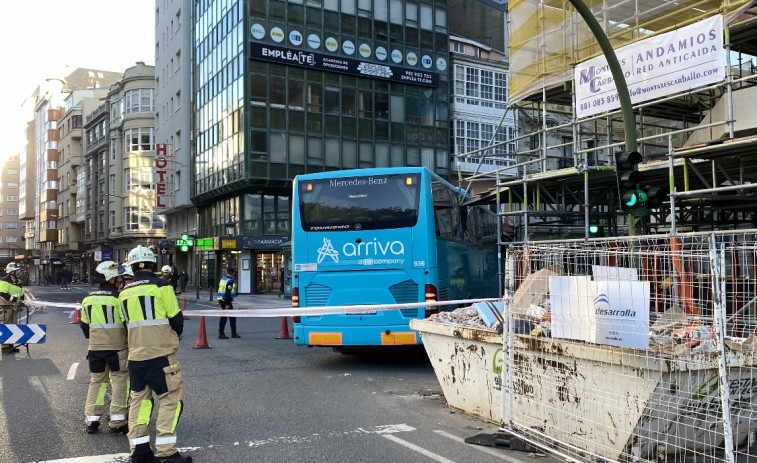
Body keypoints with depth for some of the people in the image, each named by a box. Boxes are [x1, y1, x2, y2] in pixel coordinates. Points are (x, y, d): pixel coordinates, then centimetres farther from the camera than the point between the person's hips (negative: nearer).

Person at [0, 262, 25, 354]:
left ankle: (10, 345, 19)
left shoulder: (18, 282, 16)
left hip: (14, 307, 9)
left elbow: (21, 294, 24)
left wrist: (21, 303, 16)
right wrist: (13, 298, -21)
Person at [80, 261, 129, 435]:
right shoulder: (118, 297, -13)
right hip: (117, 347, -6)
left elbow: (84, 325, 16)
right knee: (120, 381, 2)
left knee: (96, 381, 17)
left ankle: (91, 420, 17)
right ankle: (117, 421, 0)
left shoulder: (87, 299, 6)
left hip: (95, 348, 6)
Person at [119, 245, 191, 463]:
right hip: (161, 354, -6)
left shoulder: (124, 292, 9)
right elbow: (176, 319, -6)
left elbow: (128, 323, 15)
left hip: (135, 355, 6)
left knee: (139, 399, 15)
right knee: (171, 399, -1)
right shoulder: (161, 286, -8)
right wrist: (174, 337, 14)